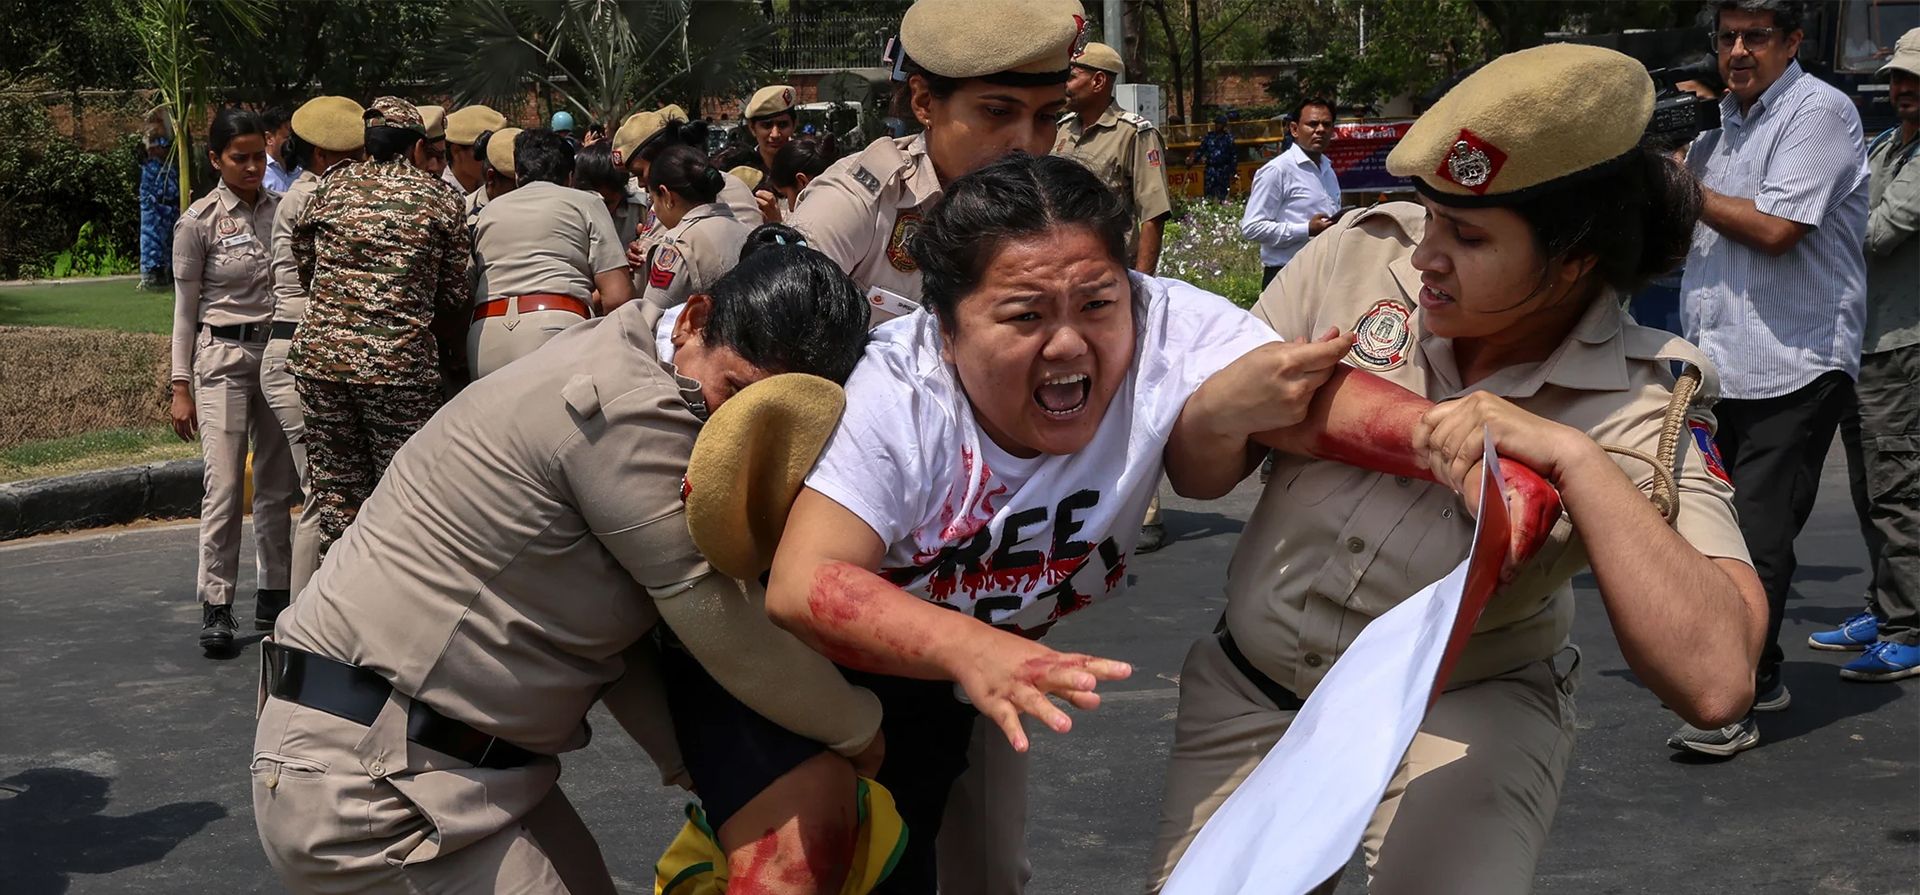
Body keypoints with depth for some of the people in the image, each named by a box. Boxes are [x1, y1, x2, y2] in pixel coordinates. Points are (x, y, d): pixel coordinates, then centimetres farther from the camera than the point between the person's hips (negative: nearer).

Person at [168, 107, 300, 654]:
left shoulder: (282, 209, 5)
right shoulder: (199, 222, -5)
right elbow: (185, 307, -1)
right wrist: (181, 386, -3)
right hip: (223, 356, -4)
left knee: (277, 484, 8)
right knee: (225, 486, -7)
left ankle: (273, 595, 19)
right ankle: (216, 606, 1)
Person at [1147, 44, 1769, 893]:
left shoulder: (1638, 404, -20)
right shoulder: (1356, 257, -13)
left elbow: (1716, 682, -33)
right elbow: (1195, 476, -4)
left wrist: (1576, 458, -37)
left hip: (1464, 715, -3)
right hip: (1249, 694, 3)